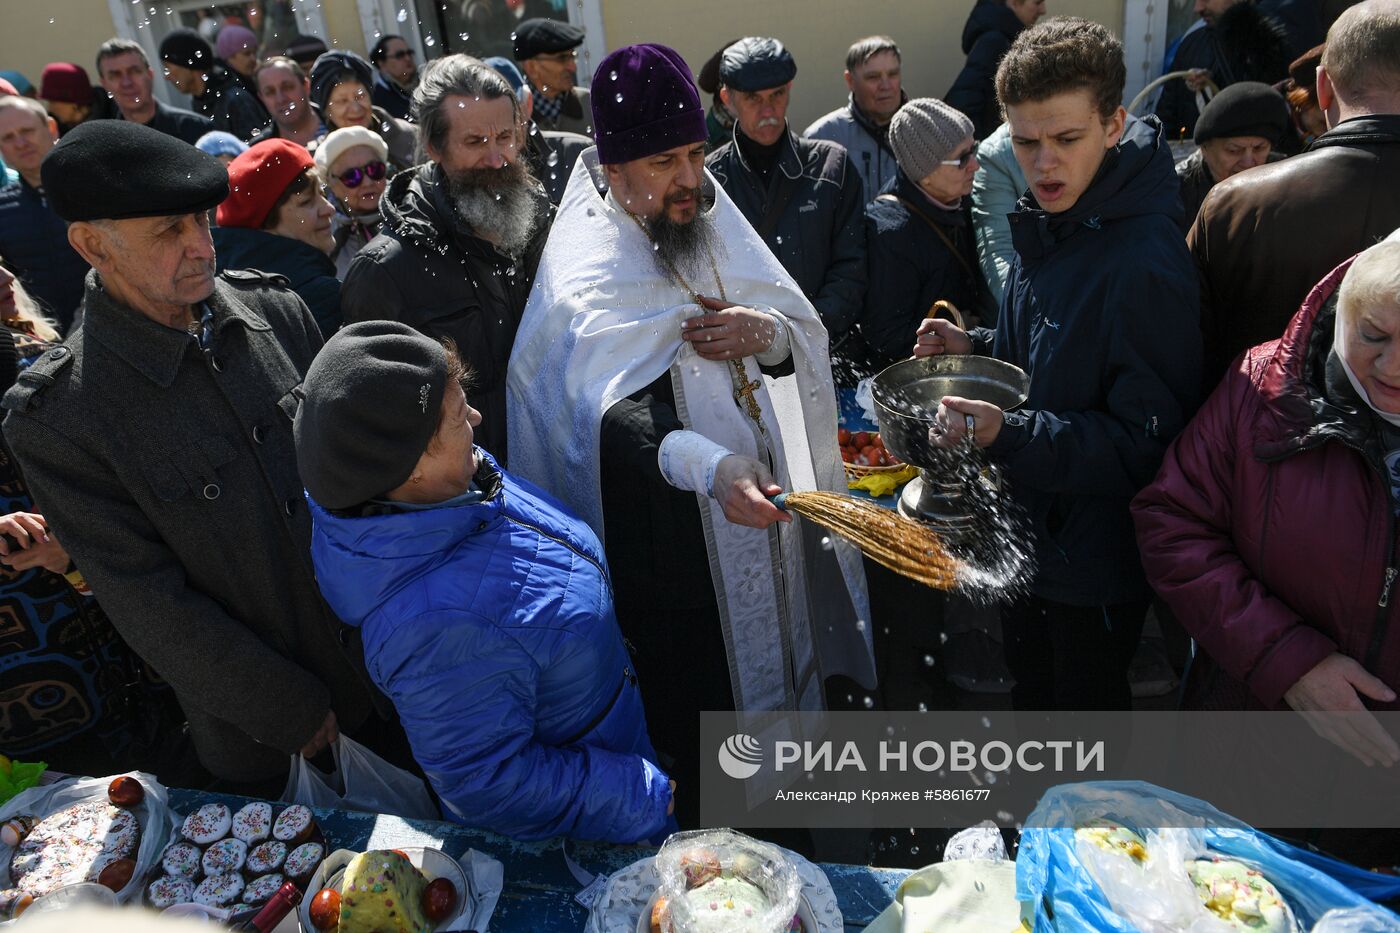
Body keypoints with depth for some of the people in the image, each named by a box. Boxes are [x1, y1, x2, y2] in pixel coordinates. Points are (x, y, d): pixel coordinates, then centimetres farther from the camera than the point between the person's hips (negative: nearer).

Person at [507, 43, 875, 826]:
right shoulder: (588, 271, -15)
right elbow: (613, 412, -30)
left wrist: (769, 333, -17)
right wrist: (708, 466, -47)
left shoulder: (718, 228, 6)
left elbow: (809, 341, 7)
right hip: (675, 549, -6)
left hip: (772, 518, 7)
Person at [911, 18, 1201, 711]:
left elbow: (1150, 446, -27)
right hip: (1028, 528, 8)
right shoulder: (1047, 224, 0)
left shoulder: (1144, 267, -29)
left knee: (1085, 708, 16)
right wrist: (978, 349, -1)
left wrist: (1009, 434, -37)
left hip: (1097, 559, -8)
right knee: (1030, 692, 29)